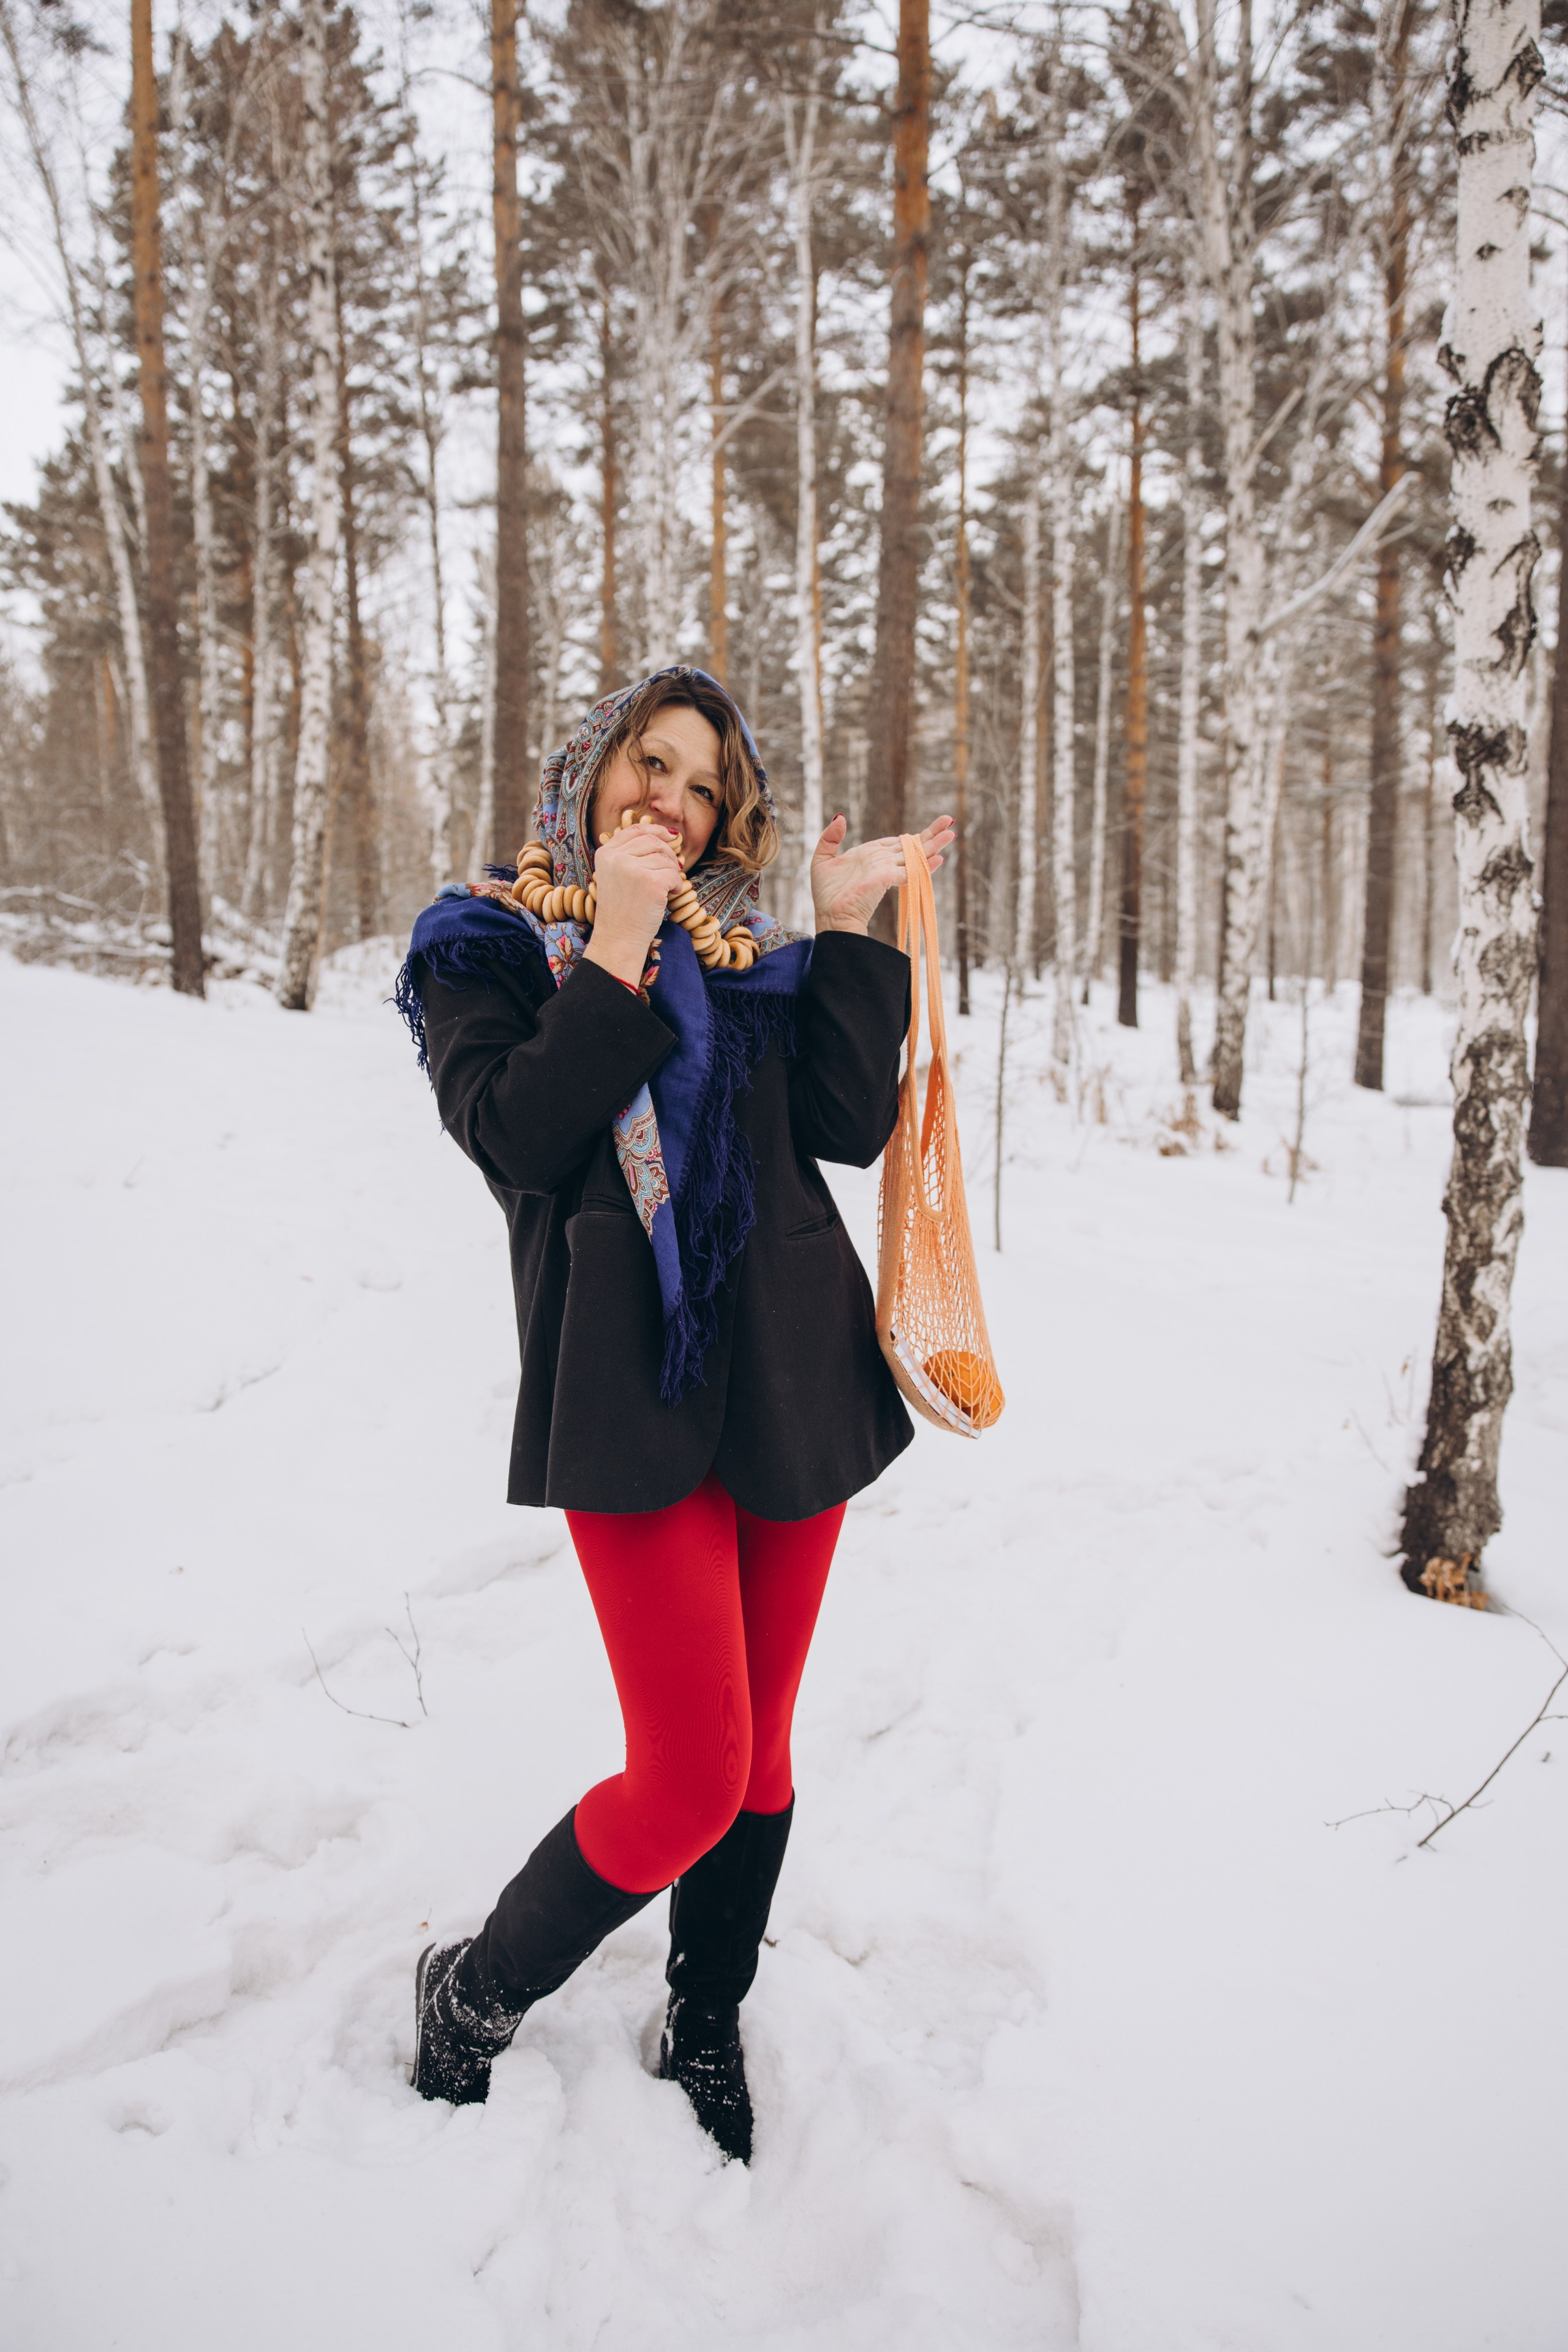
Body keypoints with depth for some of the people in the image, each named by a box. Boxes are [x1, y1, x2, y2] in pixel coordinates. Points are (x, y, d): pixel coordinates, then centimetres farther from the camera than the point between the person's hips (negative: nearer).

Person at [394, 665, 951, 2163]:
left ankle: (706, 2033, 38)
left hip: (794, 1386, 5)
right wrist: (618, 949, -11)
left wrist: (849, 932, 0)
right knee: (693, 1778, -8)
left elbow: (851, 1126, 3)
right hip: (633, 1394, -5)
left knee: (760, 1747, 13)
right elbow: (516, 1138, -12)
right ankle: (468, 1997, 20)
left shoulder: (751, 957, 16)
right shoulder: (484, 947, 6)